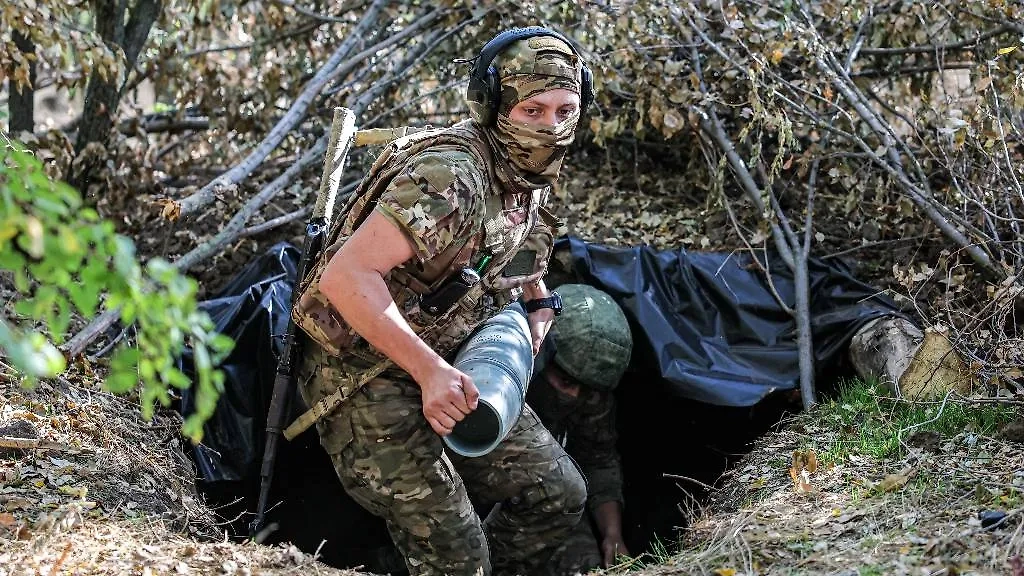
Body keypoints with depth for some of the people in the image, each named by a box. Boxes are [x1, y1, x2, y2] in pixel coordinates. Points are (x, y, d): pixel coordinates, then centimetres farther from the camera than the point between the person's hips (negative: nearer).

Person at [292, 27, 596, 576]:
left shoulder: (528, 179, 3)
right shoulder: (450, 175, -27)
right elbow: (347, 276, -34)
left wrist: (538, 304, 8)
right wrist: (429, 370, -36)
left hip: (446, 372, 9)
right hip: (365, 382, -9)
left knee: (557, 493, 7)